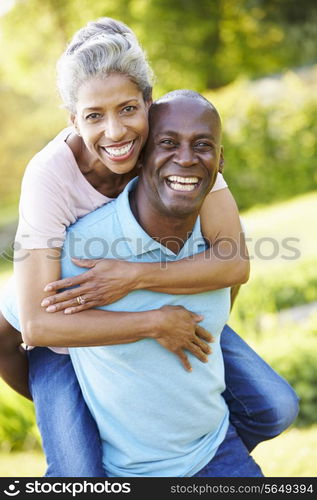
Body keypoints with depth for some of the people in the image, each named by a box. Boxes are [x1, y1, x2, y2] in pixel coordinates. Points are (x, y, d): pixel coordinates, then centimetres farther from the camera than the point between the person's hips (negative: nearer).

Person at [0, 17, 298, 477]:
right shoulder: (49, 174, -31)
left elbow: (236, 263, -29)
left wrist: (134, 275, -39)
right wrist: (155, 322, -36)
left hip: (165, 299, 3)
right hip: (71, 321, -3)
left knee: (275, 409, -4)